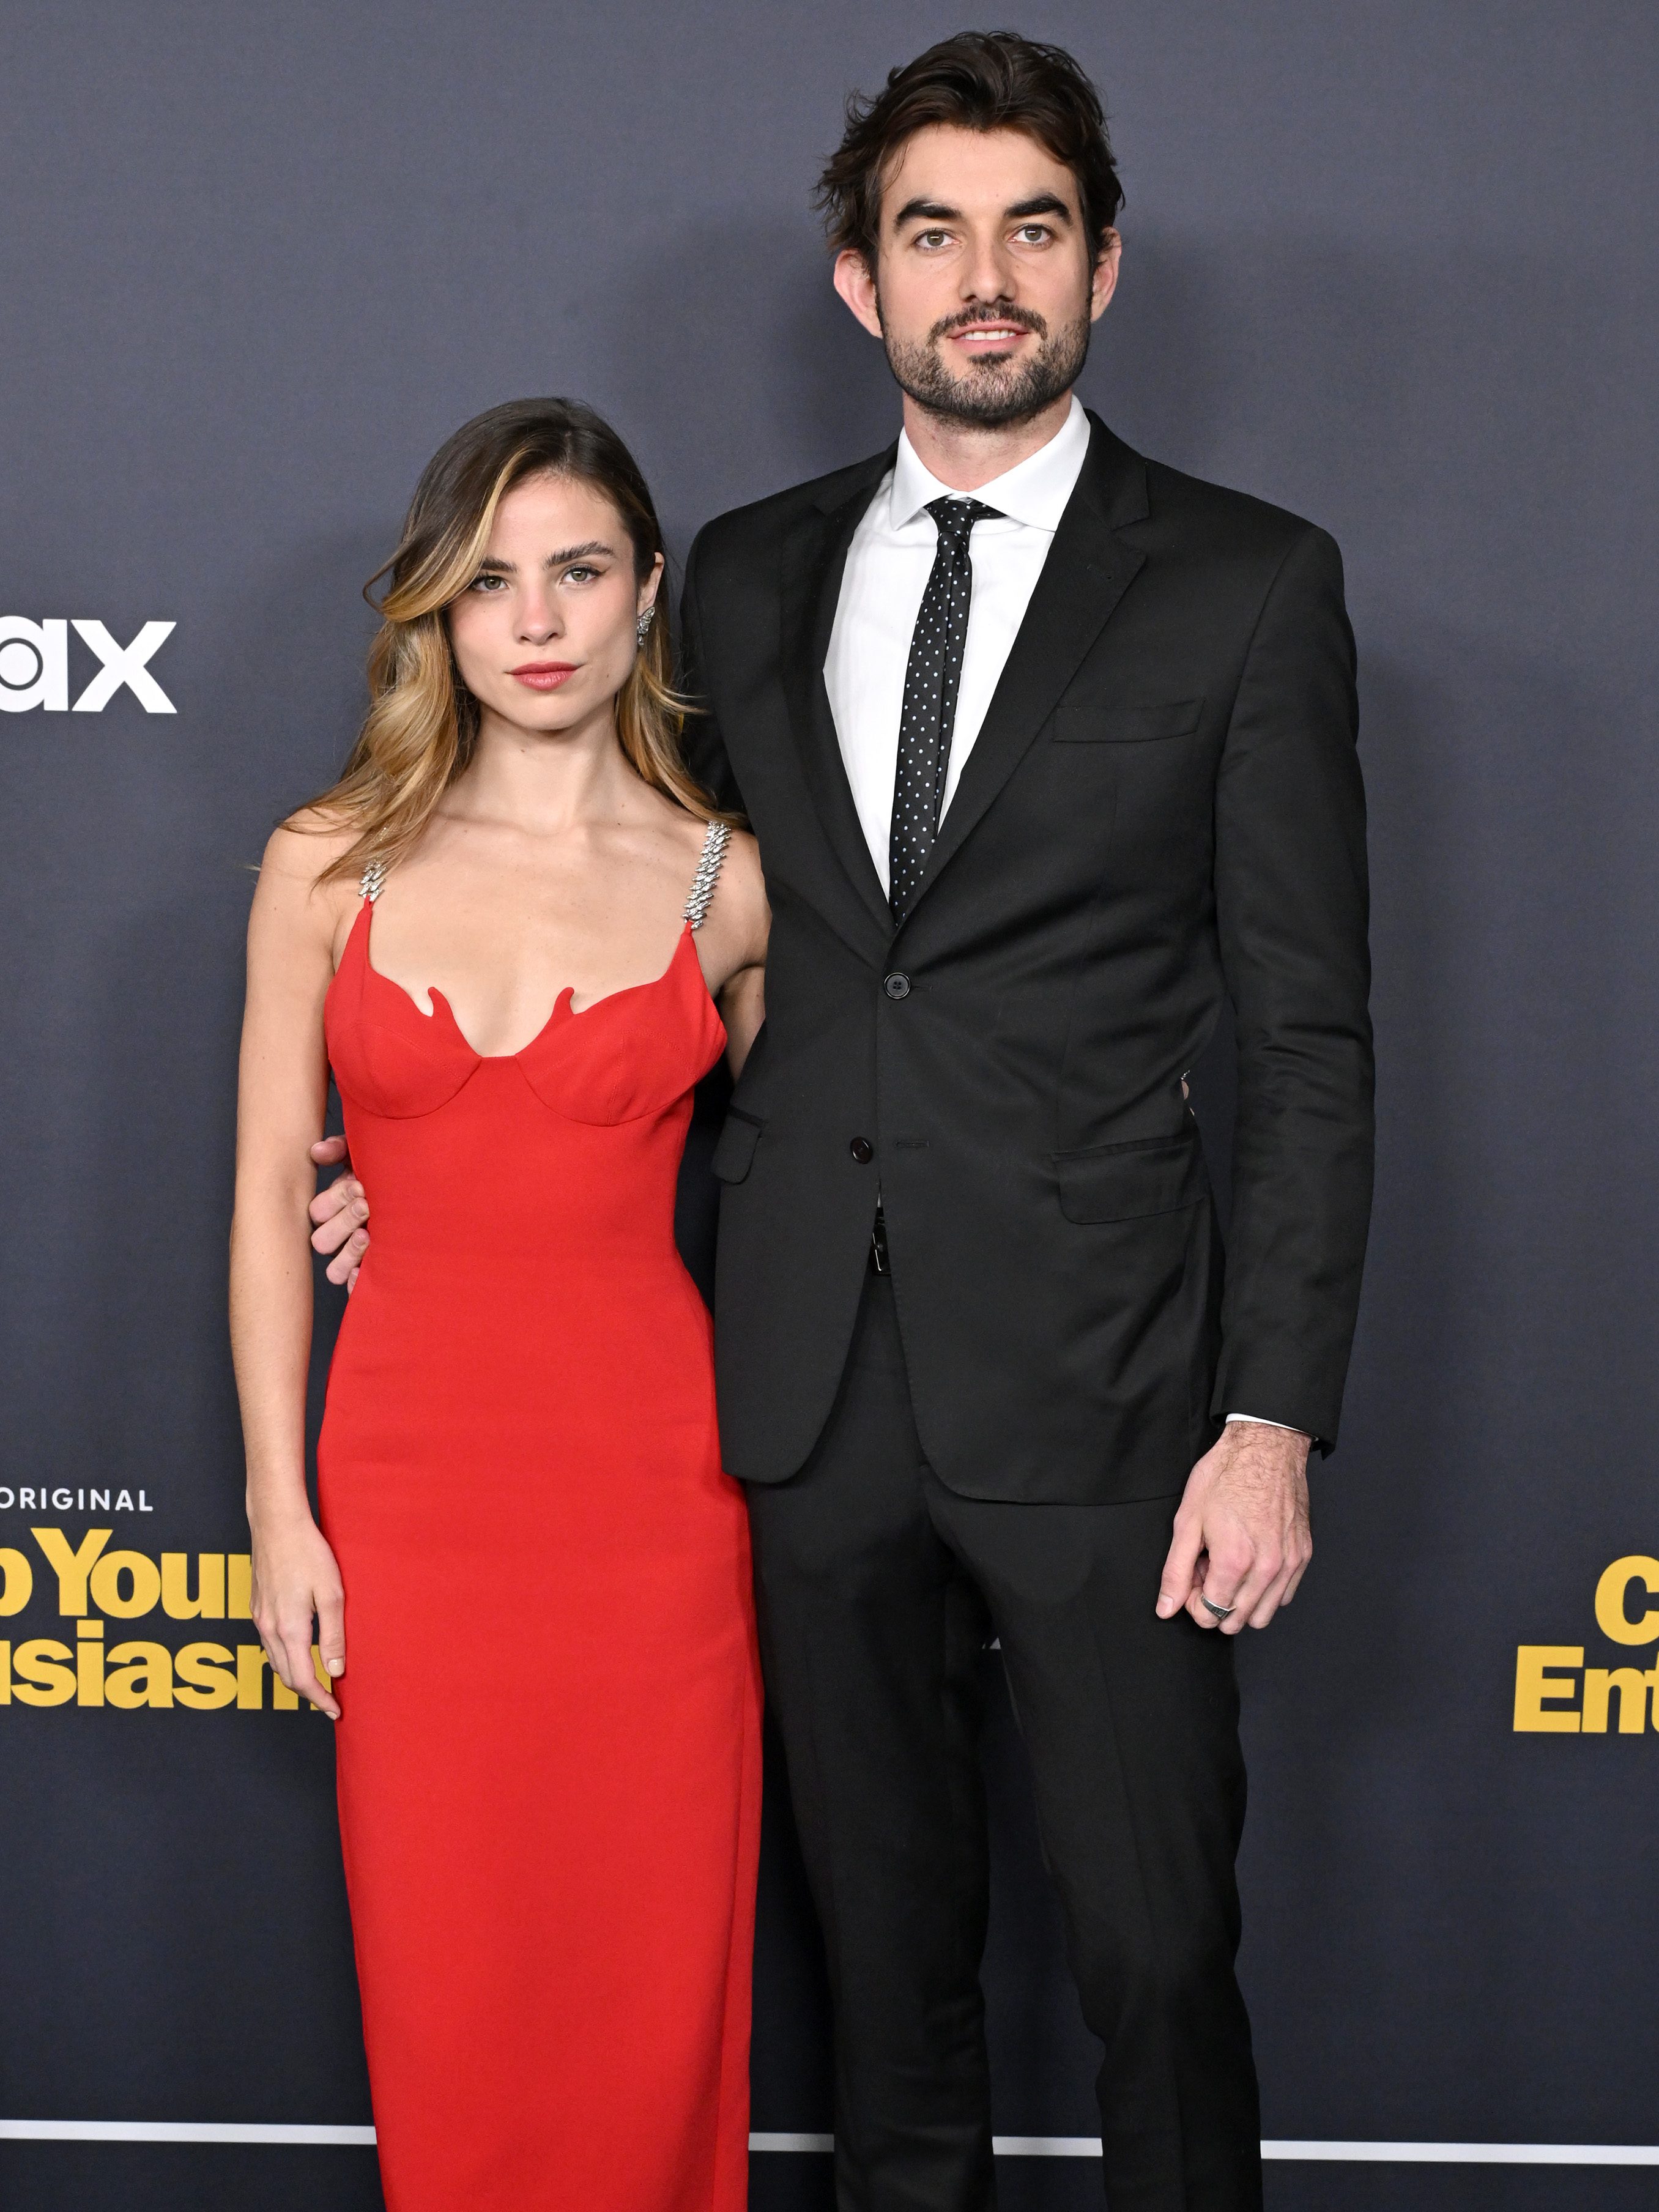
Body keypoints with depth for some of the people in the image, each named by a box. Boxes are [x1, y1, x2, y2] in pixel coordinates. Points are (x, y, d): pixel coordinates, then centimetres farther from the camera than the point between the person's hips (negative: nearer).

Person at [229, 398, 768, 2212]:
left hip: (655, 1476, 0)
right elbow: (270, 1199, 4)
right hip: (418, 1479, 1)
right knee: (446, 1981, 7)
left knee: (657, 1973, 6)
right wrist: (277, 1502, 0)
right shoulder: (329, 866, 2)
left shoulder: (724, 884, 2)